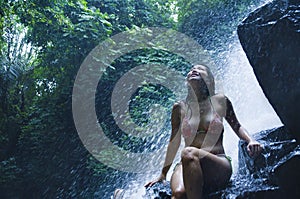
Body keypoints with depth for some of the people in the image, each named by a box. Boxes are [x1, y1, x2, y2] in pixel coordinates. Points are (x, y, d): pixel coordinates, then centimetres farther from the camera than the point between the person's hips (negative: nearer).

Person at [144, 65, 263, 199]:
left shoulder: (220, 101, 13)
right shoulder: (180, 108, 14)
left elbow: (237, 127, 21)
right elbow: (174, 142, 19)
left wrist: (250, 140, 0)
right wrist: (163, 174, 20)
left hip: (220, 165, -1)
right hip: (188, 166, 1)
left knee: (188, 153, -36)